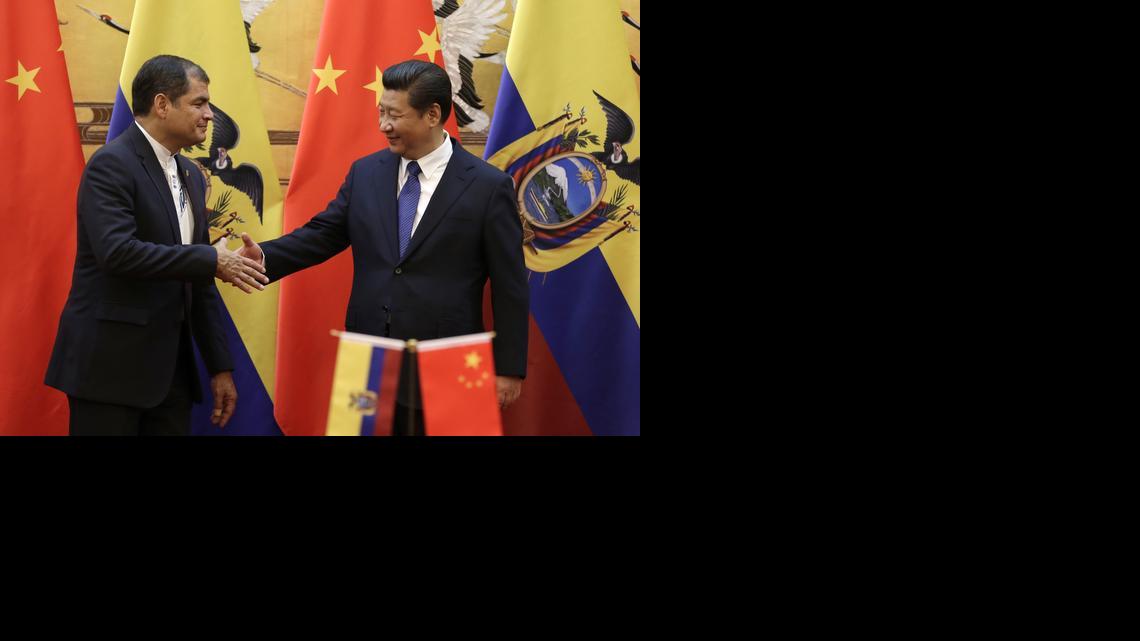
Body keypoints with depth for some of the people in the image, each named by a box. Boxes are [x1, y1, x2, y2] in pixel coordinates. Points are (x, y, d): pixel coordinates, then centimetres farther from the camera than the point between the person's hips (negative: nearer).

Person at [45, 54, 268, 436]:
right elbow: (117, 251, -25)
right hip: (110, 363, -8)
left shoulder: (191, 176, 15)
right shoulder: (112, 165, -11)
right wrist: (211, 260, -20)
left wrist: (219, 365, 14)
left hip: (171, 369, 8)